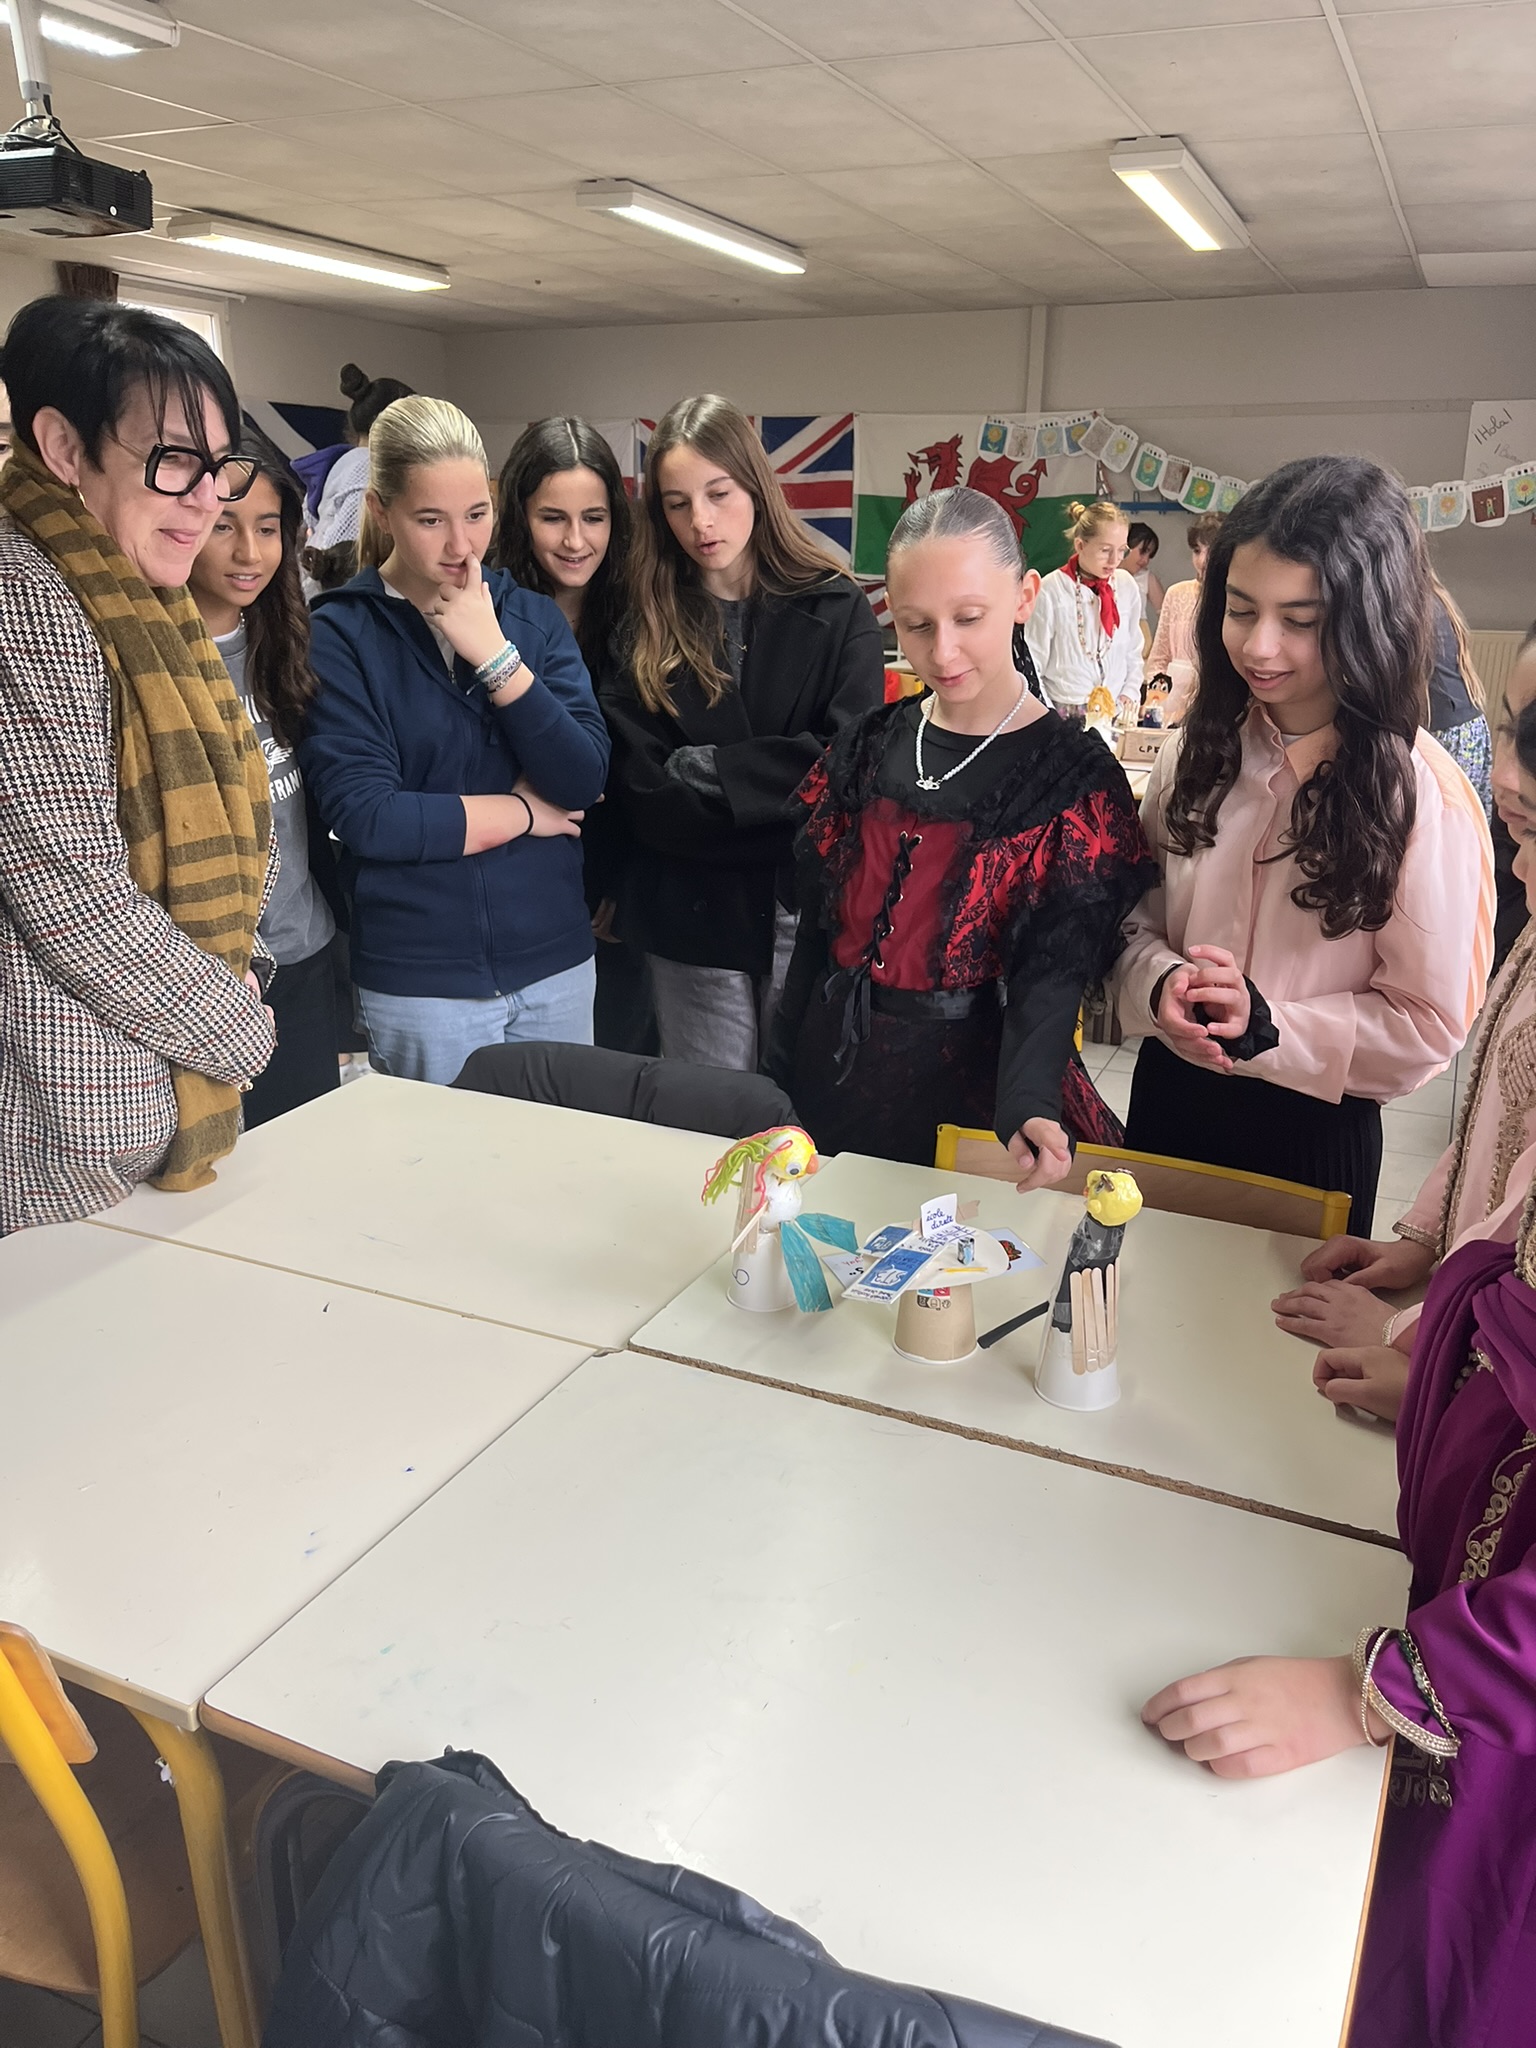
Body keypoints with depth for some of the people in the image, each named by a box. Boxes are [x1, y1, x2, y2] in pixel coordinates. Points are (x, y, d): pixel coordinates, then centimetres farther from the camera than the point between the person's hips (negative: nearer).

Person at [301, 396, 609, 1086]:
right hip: (418, 981, -4)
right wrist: (522, 811, -9)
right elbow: (362, 815, -18)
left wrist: (495, 656, -15)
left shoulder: (533, 616, 5)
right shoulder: (338, 635, -7)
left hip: (556, 963, 4)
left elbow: (583, 781, -7)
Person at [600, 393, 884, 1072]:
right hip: (693, 920, 1)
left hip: (809, 913, -1)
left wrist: (703, 769, -14)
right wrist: (781, 795, -15)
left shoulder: (836, 610, -1)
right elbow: (644, 797, -7)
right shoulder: (645, 629, 2)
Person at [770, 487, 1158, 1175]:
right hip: (829, 1075, 4)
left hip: (964, 1091, -4)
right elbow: (816, 926, 6)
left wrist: (1029, 1105, -37)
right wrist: (782, 1077, 6)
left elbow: (1052, 972, -19)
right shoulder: (868, 746, 2)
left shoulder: (1076, 777, -11)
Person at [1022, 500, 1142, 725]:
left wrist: (1130, 695, 1)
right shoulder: (1051, 591, -10)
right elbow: (1033, 666, -6)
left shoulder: (1126, 586, 4)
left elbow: (1134, 654, 13)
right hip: (1065, 718, -3)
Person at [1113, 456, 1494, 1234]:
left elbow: (1428, 1024, -13)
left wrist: (1265, 1026, -25)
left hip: (1309, 1129, -4)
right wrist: (1161, 986, -18)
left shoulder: (1420, 794, -16)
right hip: (1167, 1098, 4)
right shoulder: (1203, 748, -3)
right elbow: (1138, 915, 3)